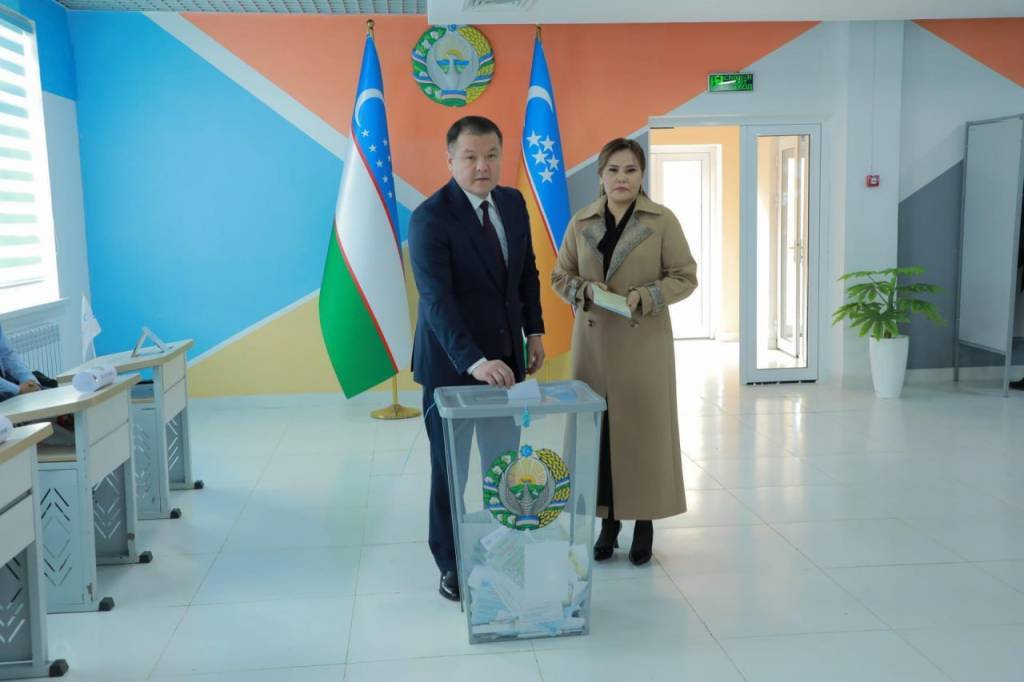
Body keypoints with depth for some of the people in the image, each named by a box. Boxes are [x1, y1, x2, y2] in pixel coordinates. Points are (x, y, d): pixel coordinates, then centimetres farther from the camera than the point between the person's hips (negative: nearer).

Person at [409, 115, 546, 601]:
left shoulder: (513, 203, 4)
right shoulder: (430, 219, -17)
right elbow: (437, 300, -27)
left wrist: (534, 330, 9)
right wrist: (473, 361, -37)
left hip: (504, 358, 6)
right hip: (450, 363, -5)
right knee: (450, 469, 7)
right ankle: (451, 566, 23)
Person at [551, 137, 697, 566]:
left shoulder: (663, 221, -3)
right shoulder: (581, 223, 5)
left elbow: (685, 277, -1)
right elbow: (560, 277, 10)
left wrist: (645, 296, -17)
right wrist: (586, 290, -11)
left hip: (644, 343, -2)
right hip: (594, 340, 2)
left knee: (645, 429, 2)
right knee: (597, 429, 4)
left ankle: (644, 522, 16)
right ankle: (607, 522, 18)